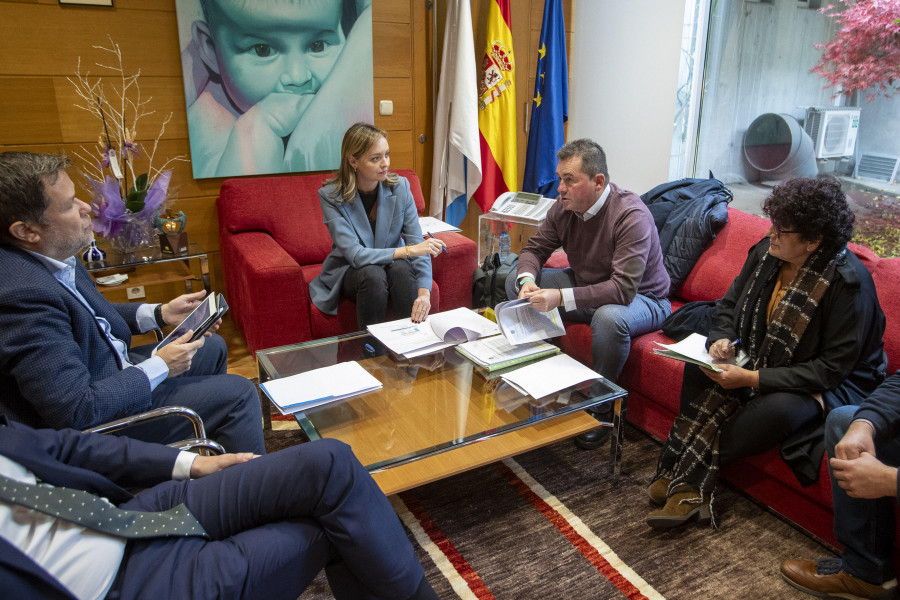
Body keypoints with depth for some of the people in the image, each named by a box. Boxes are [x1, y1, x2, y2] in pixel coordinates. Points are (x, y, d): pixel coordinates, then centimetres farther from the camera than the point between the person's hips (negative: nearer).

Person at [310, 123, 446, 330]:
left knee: (402, 268, -32)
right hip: (348, 272, -2)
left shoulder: (400, 186, -10)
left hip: (393, 264, 2)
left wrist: (424, 292, -32)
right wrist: (408, 250, -32)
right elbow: (355, 254, -25)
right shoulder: (330, 196, -17)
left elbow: (417, 242, -16)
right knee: (372, 274, -34)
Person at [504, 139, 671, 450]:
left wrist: (561, 297, -43)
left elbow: (624, 289, -37)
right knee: (515, 282, -2)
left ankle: (601, 408, -17)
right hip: (586, 285, 7)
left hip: (642, 298, -7)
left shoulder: (631, 216, -29)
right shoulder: (564, 207, -9)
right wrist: (528, 280, -23)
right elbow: (534, 249, 1)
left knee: (609, 317, -42)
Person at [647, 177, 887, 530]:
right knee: (699, 368, -18)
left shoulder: (849, 282, -24)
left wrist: (753, 379, -30)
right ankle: (689, 486, -18)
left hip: (834, 384, -6)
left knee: (777, 410, -36)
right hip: (764, 361, 6)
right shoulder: (766, 252, -6)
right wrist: (721, 339, -15)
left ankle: (691, 479, -16)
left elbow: (832, 368, -24)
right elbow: (729, 304, 8)